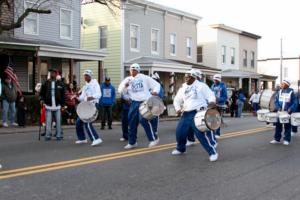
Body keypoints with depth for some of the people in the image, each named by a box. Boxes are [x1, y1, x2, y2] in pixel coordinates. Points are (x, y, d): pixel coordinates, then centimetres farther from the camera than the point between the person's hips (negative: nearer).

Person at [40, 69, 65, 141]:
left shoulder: (60, 84, 4)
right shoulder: (46, 83, 5)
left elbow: (63, 95, 6)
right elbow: (42, 93, 10)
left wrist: (62, 105, 3)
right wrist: (42, 99, -7)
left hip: (58, 106, 0)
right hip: (48, 106, 0)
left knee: (58, 121, 4)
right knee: (48, 122, 0)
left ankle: (59, 135, 12)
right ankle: (48, 135, 7)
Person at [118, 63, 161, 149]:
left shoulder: (144, 78, 0)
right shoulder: (127, 79, 9)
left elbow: (156, 85, 4)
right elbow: (120, 90, 5)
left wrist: (155, 91, -17)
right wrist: (125, 86, -16)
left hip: (145, 102, -4)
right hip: (134, 103, 5)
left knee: (143, 120, -17)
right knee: (132, 122, 4)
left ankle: (154, 138, 0)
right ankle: (132, 142, 18)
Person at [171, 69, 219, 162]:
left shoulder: (201, 86, -2)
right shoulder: (183, 88, 15)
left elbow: (211, 96, -3)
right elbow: (177, 100, 22)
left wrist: (211, 103, -24)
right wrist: (178, 109, 4)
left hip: (198, 114, -6)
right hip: (186, 114, 6)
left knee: (201, 134, -17)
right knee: (179, 132, 8)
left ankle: (212, 152, -5)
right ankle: (180, 149, 34)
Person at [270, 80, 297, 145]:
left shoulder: (291, 92, -6)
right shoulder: (280, 92, 5)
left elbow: (295, 103, -5)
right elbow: (276, 101, 8)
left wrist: (290, 109, -18)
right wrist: (278, 107, -9)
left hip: (288, 113, -3)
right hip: (279, 112, 4)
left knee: (287, 126, 4)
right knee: (278, 125, 6)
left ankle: (286, 140, 12)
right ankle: (276, 139, 15)